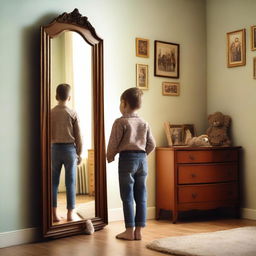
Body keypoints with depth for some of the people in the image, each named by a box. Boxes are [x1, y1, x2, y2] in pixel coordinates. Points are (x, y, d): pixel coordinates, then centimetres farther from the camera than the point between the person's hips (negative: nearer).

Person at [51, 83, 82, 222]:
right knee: (70, 182, 3)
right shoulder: (73, 114, -4)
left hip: (55, 148, 1)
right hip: (70, 148, -1)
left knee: (54, 182, 6)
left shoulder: (50, 113, -1)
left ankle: (54, 213, 6)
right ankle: (70, 213, 5)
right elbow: (78, 136, -2)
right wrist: (79, 153, 7)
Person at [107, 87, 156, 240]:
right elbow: (152, 145, 10)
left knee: (127, 196, 1)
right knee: (141, 197, 8)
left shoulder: (121, 122, -7)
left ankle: (129, 231, 4)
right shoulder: (144, 123, 9)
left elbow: (114, 142, -8)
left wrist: (110, 156, 9)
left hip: (127, 159, -5)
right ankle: (139, 230, 12)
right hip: (142, 159, 5)